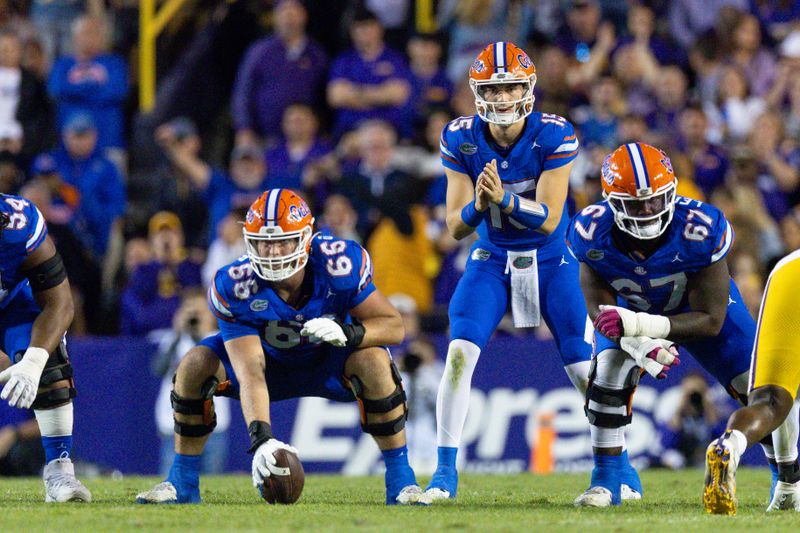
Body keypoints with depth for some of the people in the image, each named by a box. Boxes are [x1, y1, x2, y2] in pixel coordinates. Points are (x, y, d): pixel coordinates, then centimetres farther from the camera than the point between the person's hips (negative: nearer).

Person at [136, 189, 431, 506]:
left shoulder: (338, 264, -31)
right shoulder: (236, 287, -31)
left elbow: (393, 326, -22)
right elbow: (249, 374, -37)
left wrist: (347, 332, -44)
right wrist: (260, 440, -52)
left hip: (329, 362, -1)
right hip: (270, 361, 1)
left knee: (374, 361, -33)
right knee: (195, 366, -23)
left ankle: (400, 480, -17)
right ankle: (183, 482, -5)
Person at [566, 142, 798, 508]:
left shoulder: (701, 231, -40)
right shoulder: (594, 234, -32)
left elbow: (711, 320, -33)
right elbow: (600, 310, -21)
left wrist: (637, 325, -45)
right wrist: (640, 346, -41)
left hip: (696, 308, -1)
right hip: (631, 308, 1)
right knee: (607, 378, -21)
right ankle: (606, 482, -4)